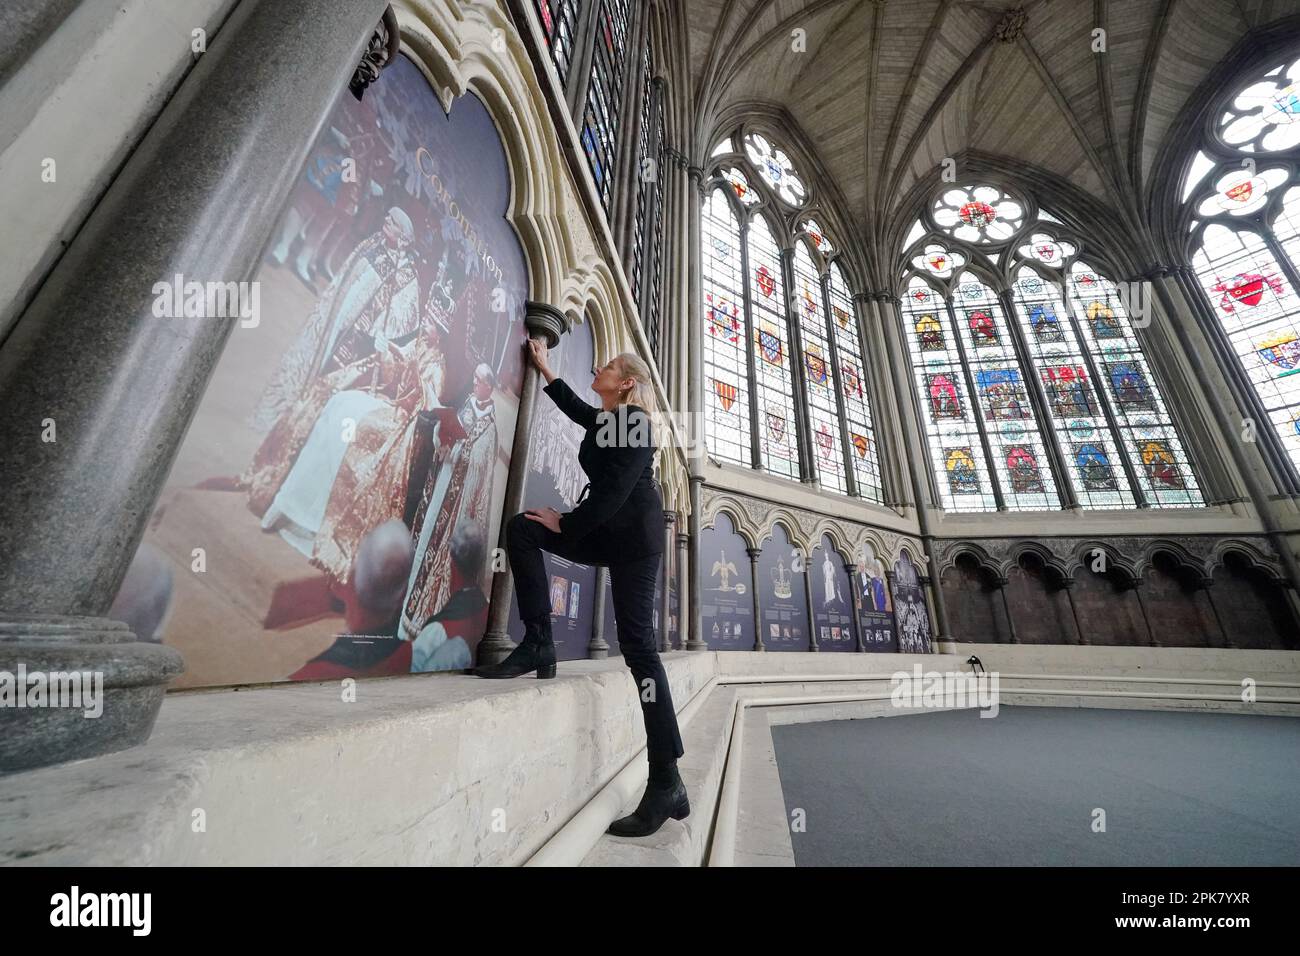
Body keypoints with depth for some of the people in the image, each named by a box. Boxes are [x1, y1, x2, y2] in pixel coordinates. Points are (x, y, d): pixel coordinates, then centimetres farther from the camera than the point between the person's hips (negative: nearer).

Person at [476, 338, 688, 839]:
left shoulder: (633, 421, -9)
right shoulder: (603, 420, 18)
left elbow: (617, 490, -18)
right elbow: (573, 405, 42)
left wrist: (564, 524, -10)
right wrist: (544, 366, 46)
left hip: (636, 536, -9)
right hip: (607, 533, 9)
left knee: (636, 643, -13)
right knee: (521, 528, -2)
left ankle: (666, 782, -4)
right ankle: (538, 645, -5)